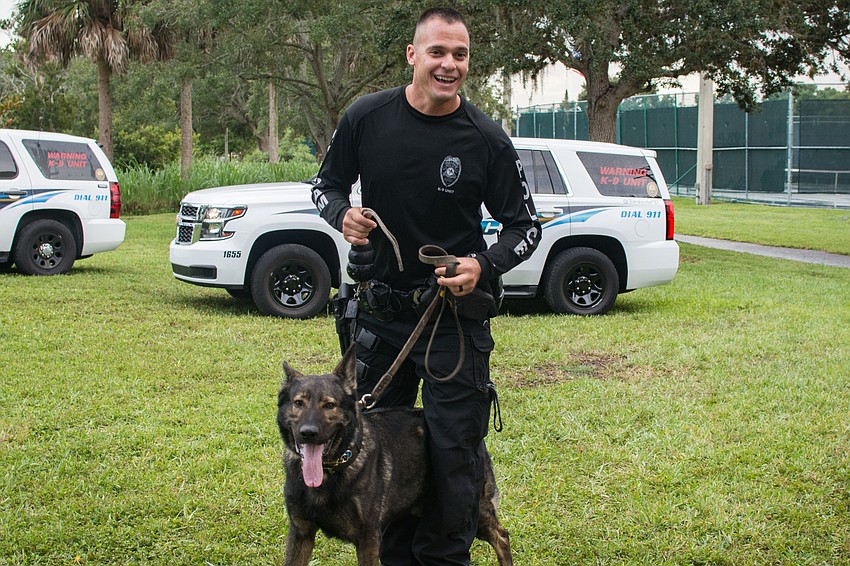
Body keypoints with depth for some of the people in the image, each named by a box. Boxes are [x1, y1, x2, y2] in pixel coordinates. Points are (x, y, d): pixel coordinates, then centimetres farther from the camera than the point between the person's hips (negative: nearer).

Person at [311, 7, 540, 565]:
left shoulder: (486, 138, -9)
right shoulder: (367, 117, -4)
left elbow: (526, 225, -1)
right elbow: (327, 183, 11)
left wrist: (485, 266, -19)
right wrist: (342, 214, -12)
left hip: (456, 315, -2)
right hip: (380, 308, 3)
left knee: (456, 451, 0)